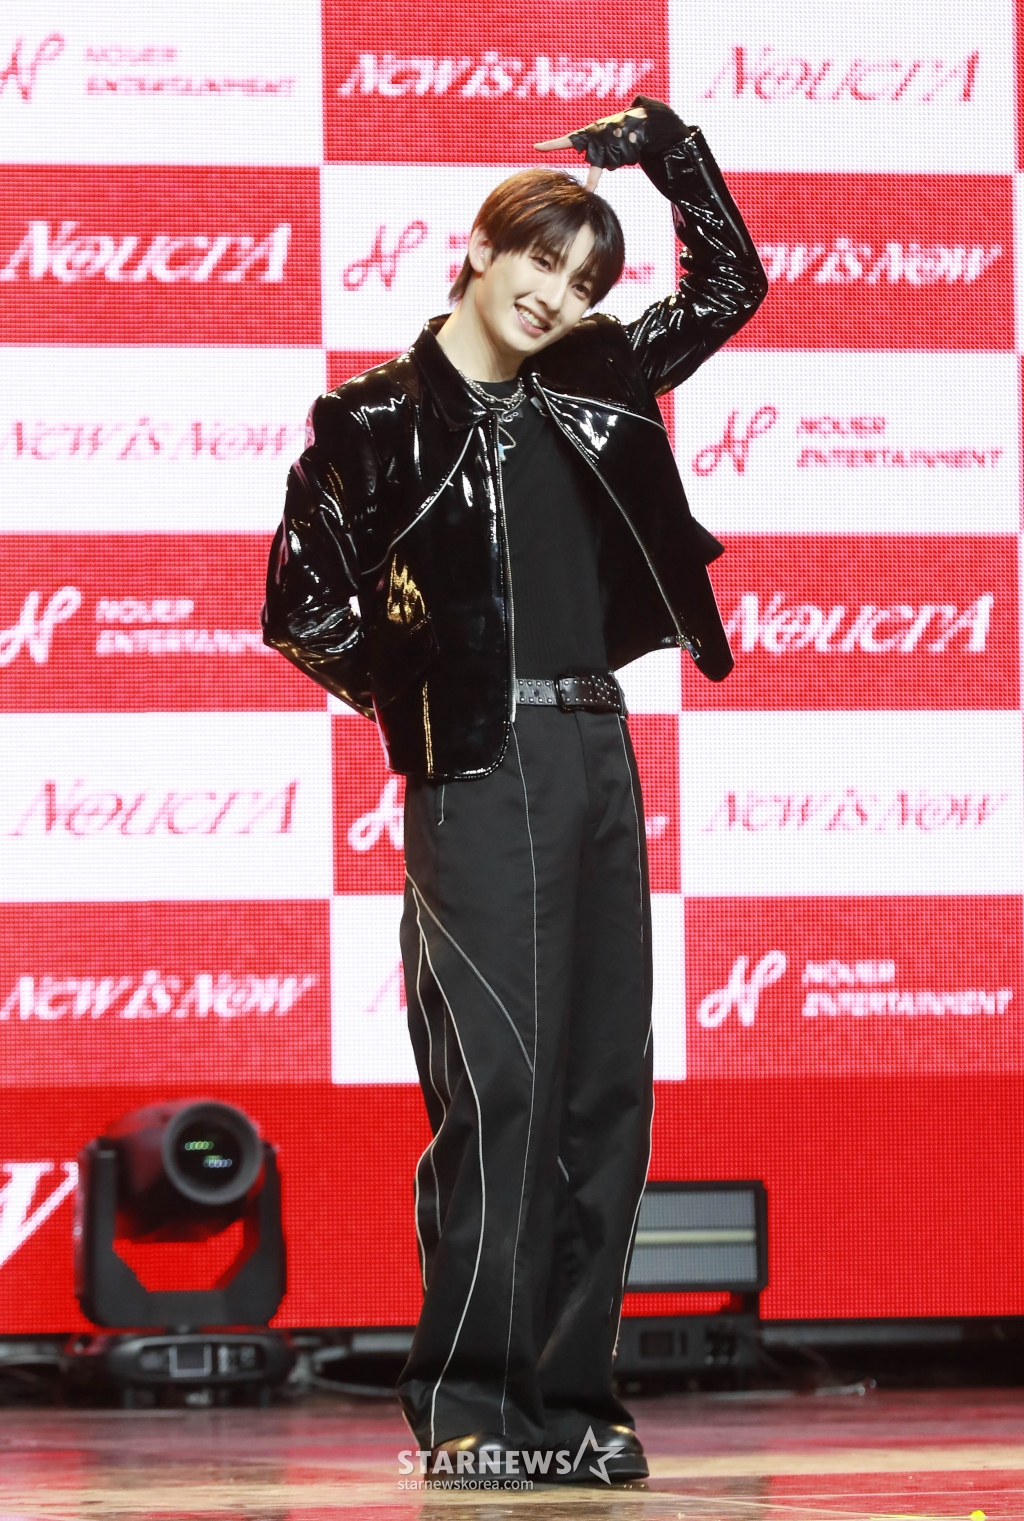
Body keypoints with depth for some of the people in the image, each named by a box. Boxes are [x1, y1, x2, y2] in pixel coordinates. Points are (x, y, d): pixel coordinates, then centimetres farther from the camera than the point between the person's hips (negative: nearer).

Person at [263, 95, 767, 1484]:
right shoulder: (379, 418, 0)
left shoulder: (589, 385, 14)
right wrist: (392, 671, -8)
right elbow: (300, 602, 0)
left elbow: (730, 286, 24)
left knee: (607, 1083, 4)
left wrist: (671, 151, 15)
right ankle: (467, 1404, -7)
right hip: (480, 766, -6)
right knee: (501, 1075, -12)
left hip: (597, 752, 6)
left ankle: (569, 1395, 9)